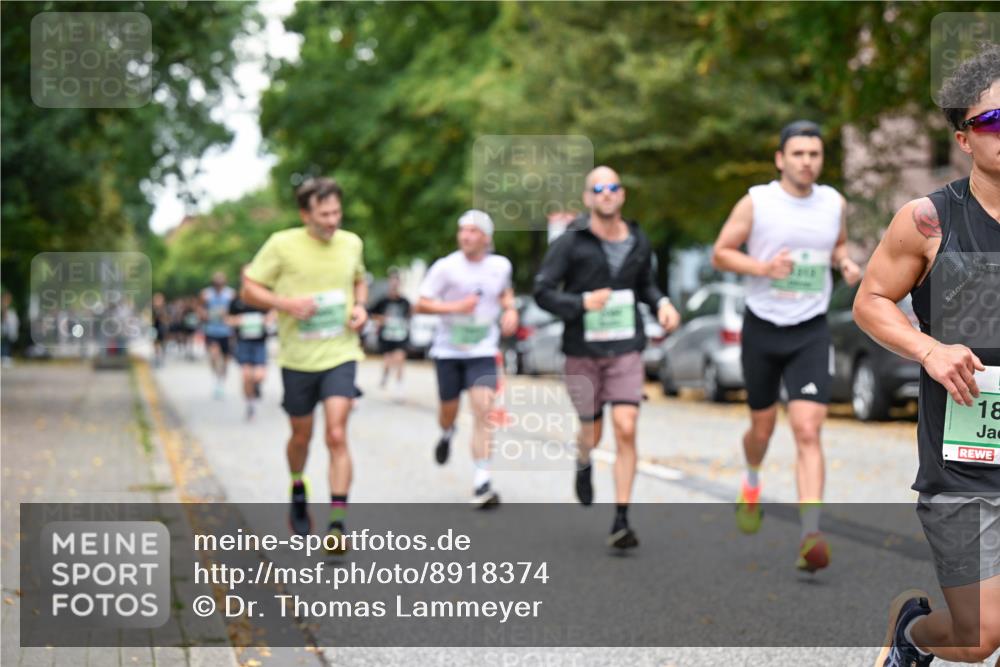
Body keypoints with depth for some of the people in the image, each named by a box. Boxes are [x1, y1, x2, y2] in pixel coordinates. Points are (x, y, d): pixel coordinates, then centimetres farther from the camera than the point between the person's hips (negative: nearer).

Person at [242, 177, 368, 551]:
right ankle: (298, 491, 45)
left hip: (340, 354, 1)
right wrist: (286, 303, -20)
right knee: (302, 436, 14)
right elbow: (249, 289, -4)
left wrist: (360, 306, 3)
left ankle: (338, 524, -12)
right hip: (298, 357, -1)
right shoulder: (282, 244, -8)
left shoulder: (352, 244, 3)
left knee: (337, 436, -13)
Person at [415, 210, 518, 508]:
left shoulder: (501, 265, -1)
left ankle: (482, 483, -16)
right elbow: (421, 305, -8)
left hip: (483, 352, 0)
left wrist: (510, 309, 0)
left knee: (483, 410, -15)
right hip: (448, 349, 0)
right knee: (449, 409, 11)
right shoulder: (446, 267, -10)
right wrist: (456, 307, -21)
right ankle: (446, 435, 51)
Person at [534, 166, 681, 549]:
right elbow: (542, 291, -8)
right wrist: (582, 303, -24)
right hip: (583, 351, -1)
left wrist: (662, 304, 0)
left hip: (626, 349, 1)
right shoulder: (570, 243, -8)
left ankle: (621, 521, -9)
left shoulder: (639, 243, 4)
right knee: (591, 435, 12)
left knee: (626, 431, -14)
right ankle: (583, 466, 50)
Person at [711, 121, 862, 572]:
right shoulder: (755, 203, -7)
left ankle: (811, 538, -20)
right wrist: (762, 267, -19)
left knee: (808, 432, -14)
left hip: (811, 331, 1)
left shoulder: (835, 204, 2)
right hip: (762, 328, 0)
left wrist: (845, 263, -2)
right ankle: (751, 487, 49)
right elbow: (720, 254, -2)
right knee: (763, 427, 15)